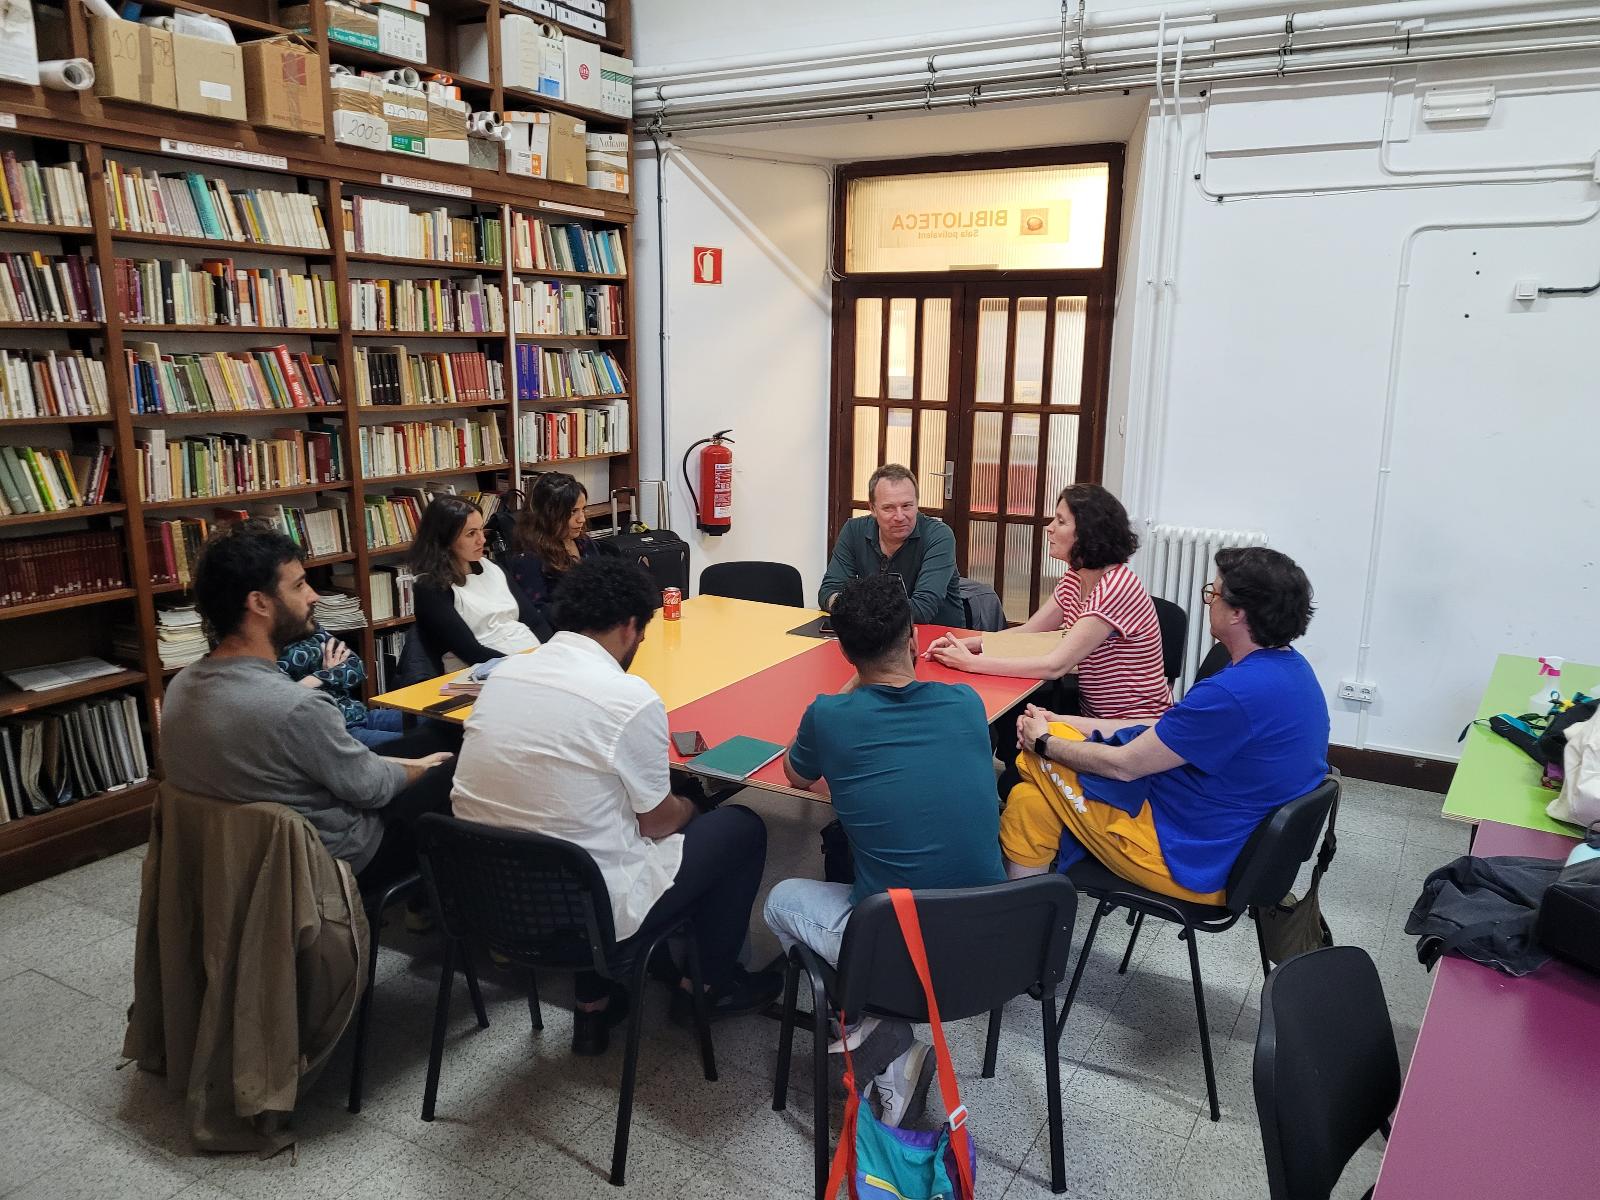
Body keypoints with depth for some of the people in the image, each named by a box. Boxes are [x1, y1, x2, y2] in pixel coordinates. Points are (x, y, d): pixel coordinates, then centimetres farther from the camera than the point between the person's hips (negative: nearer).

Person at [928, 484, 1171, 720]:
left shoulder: (1118, 587, -24)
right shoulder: (1075, 578, 5)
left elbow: (1055, 665, -27)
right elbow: (1027, 633, 5)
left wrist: (970, 663, -25)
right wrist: (964, 644, -11)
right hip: (1094, 716, 7)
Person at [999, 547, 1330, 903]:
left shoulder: (1233, 692, -30)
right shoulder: (1293, 667, 2)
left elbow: (1124, 765, -20)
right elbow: (1165, 730, 7)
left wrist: (1044, 743, -2)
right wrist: (1062, 724, 5)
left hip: (1193, 864, -9)